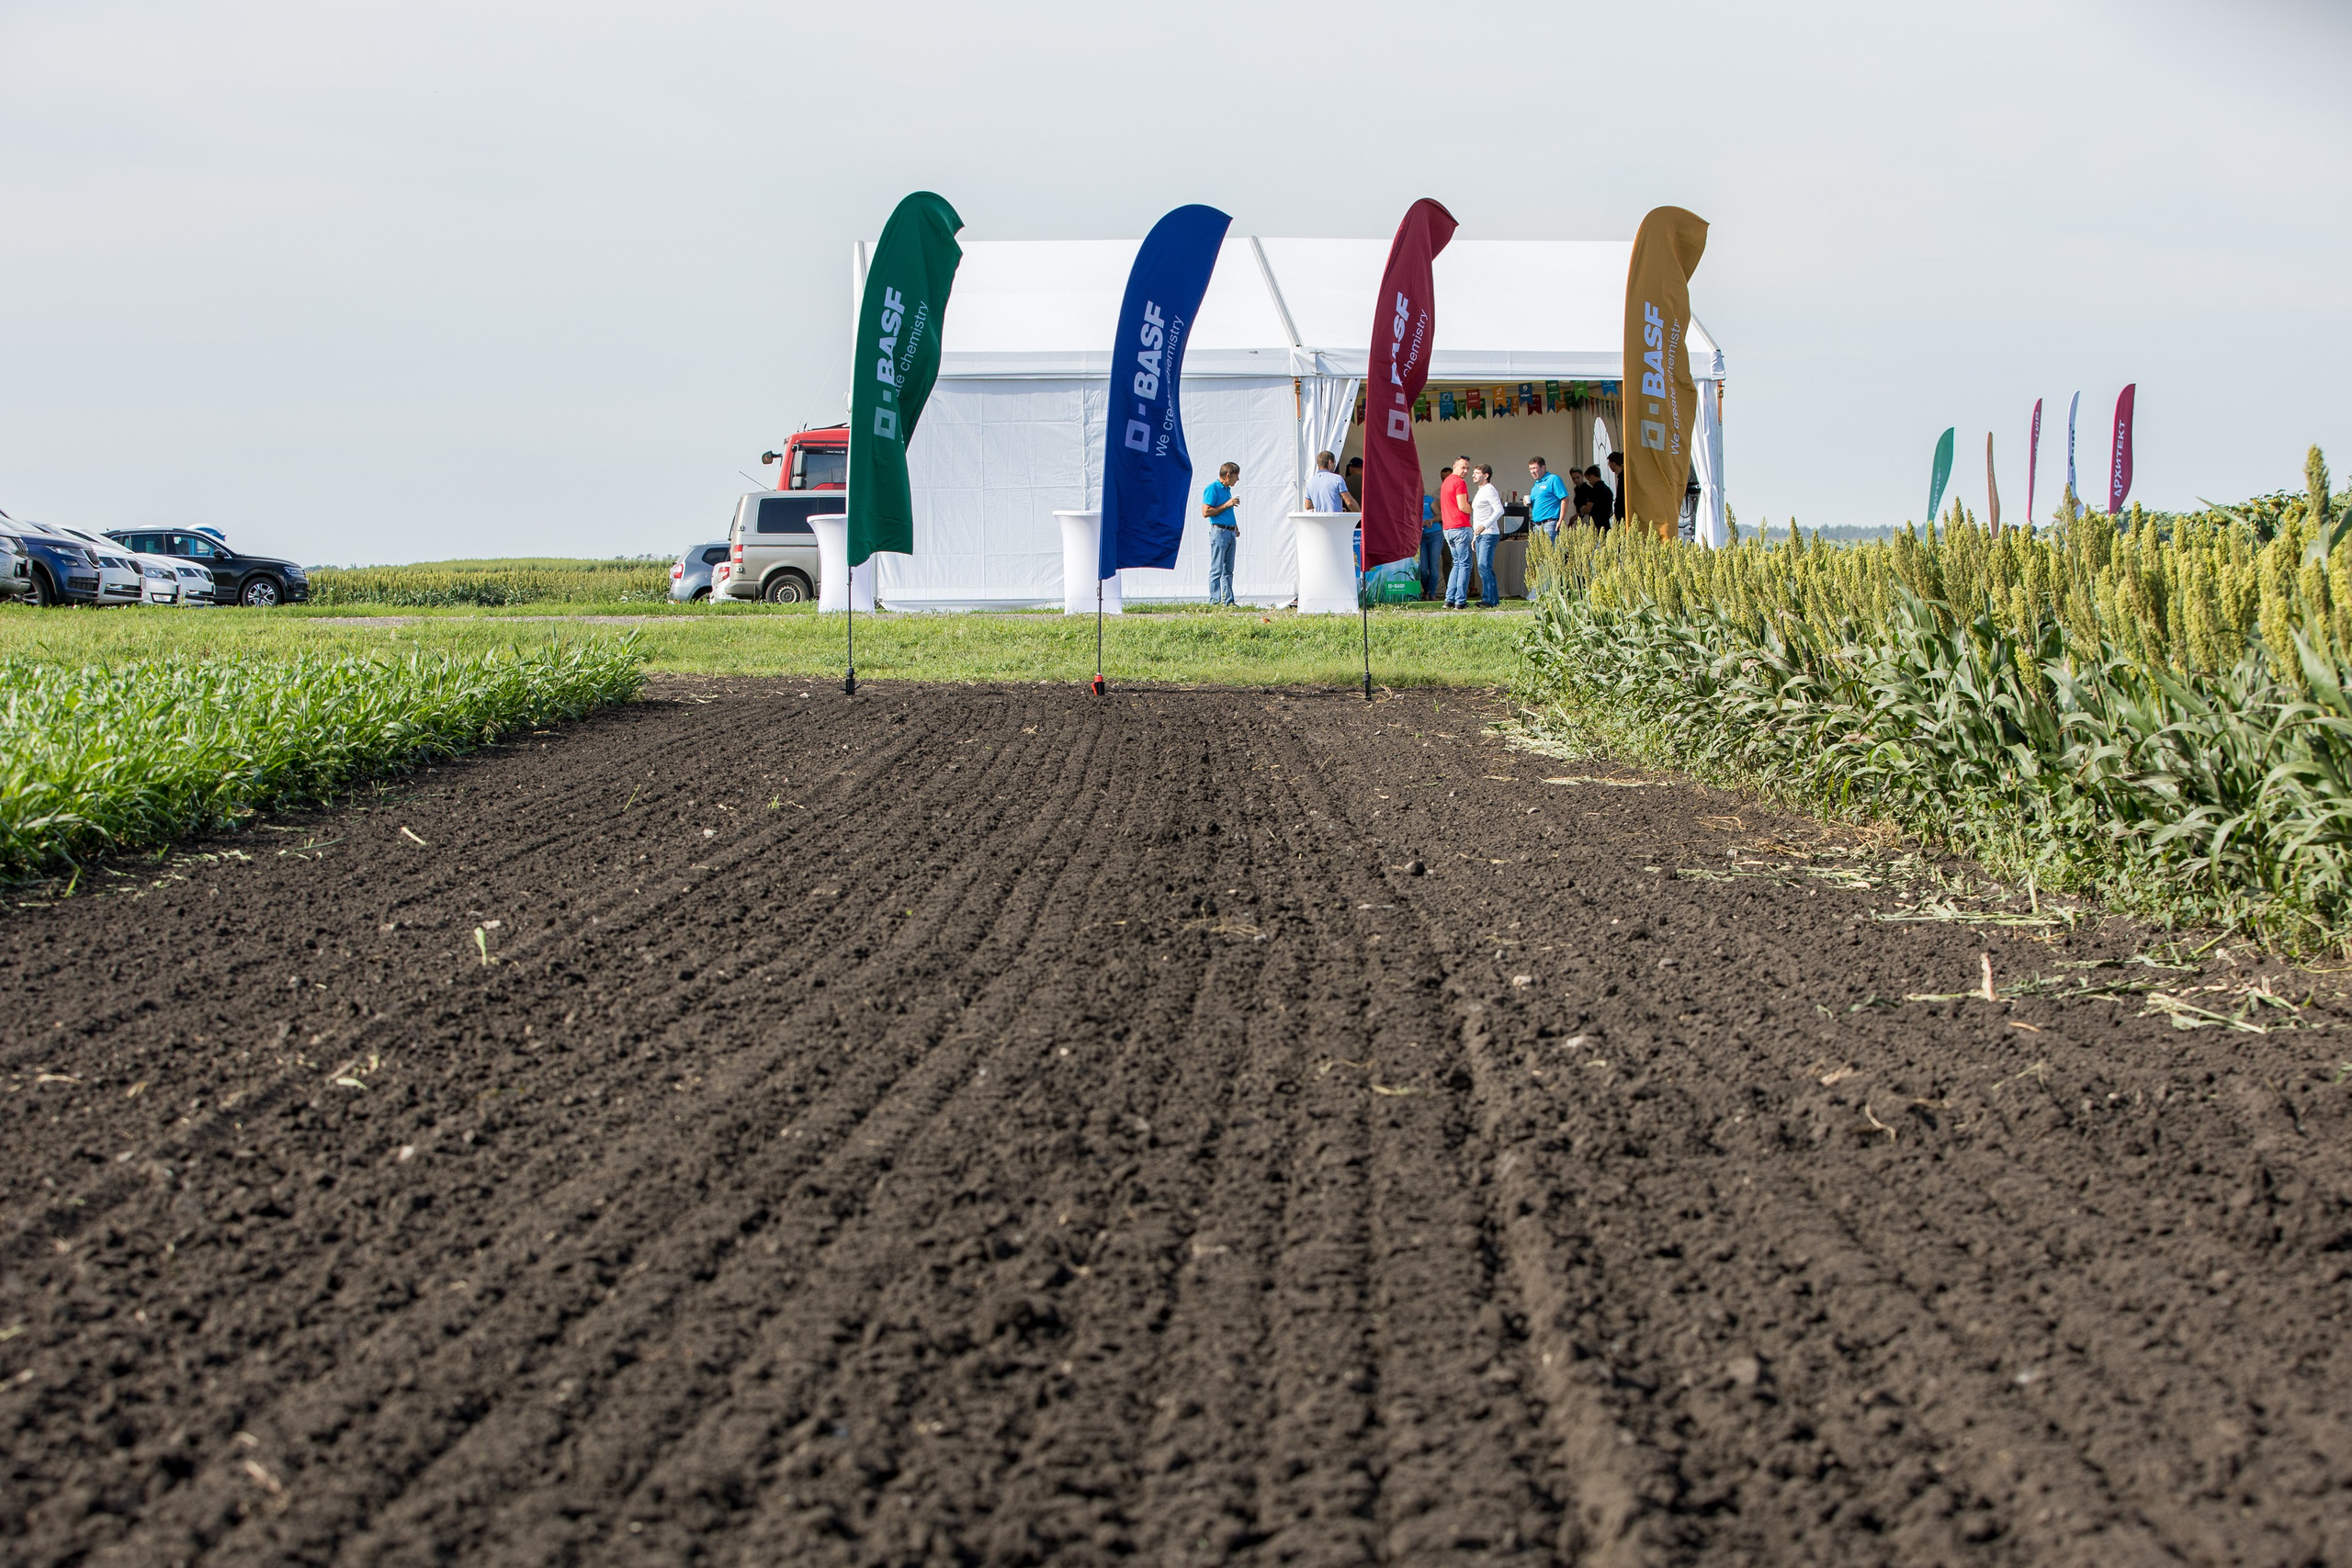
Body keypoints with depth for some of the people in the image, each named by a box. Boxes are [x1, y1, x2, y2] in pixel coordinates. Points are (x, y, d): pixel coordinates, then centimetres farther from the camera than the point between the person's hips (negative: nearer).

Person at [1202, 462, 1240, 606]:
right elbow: (1206, 512, -16)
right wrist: (1226, 505, -15)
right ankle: (1215, 601, -8)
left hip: (1230, 533, 9)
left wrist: (1236, 528, 18)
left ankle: (1228, 600, 12)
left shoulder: (1227, 490, 18)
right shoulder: (1212, 489, -9)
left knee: (1228, 569, 9)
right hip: (1219, 531, -9)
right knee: (1217, 569, -8)